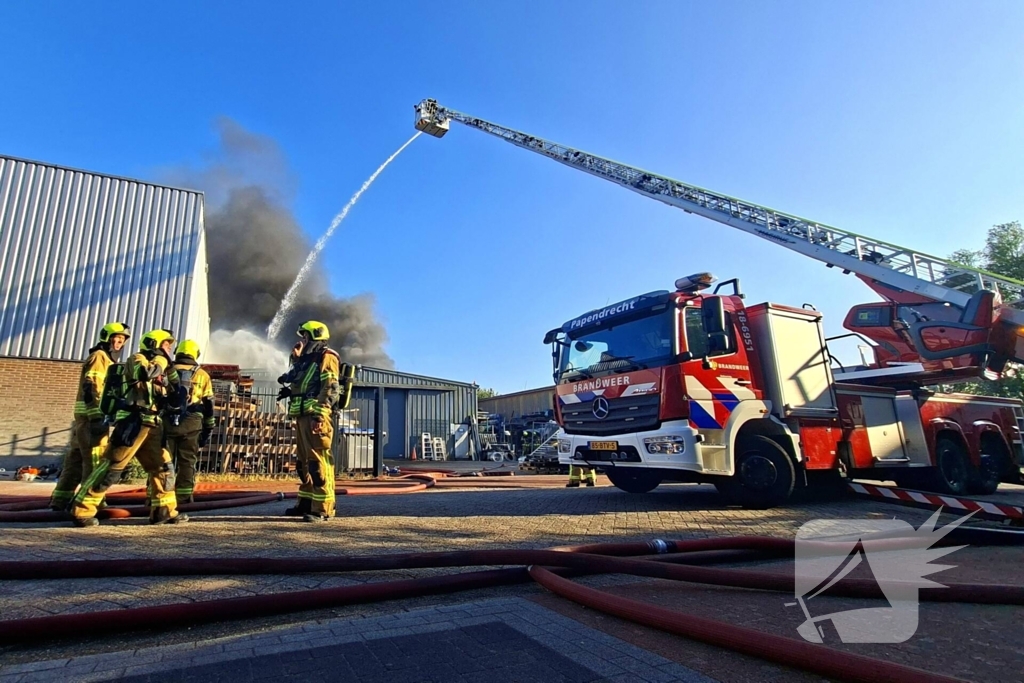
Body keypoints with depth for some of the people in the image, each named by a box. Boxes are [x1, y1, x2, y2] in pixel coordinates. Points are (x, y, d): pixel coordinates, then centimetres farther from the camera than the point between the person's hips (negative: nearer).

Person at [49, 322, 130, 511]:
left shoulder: (107, 359, 24)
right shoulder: (99, 356, -7)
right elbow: (91, 387, -18)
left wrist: (100, 415, 27)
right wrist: (98, 416, -24)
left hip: (88, 415, 10)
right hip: (92, 415, -10)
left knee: (76, 457, 13)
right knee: (96, 459, -8)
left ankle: (61, 499, 20)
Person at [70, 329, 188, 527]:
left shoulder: (159, 369, 22)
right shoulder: (137, 359, -1)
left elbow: (173, 396, 19)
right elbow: (144, 373, -25)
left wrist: (170, 368, 9)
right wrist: (161, 361, -9)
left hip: (151, 425, 8)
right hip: (132, 421, -8)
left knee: (162, 466, 7)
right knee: (111, 467, -8)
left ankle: (164, 511, 12)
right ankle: (82, 510, 1)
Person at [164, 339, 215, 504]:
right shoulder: (201, 375, 8)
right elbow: (208, 405, 6)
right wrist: (208, 429, 10)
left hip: (167, 422, 1)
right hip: (190, 425, -1)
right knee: (187, 462, 4)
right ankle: (183, 498, 3)